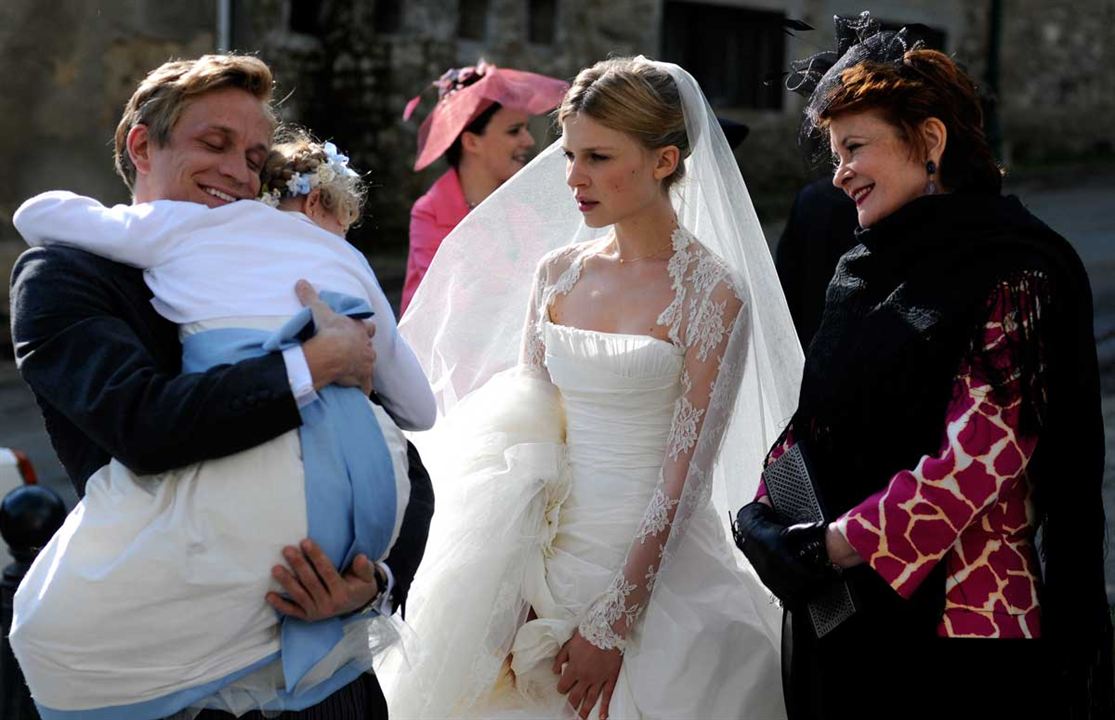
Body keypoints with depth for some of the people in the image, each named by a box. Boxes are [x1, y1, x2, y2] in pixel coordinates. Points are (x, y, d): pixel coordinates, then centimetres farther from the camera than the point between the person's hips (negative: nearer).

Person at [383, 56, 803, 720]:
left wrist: (613, 623, -15)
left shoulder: (712, 293, -11)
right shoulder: (558, 272, 3)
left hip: (657, 560, -4)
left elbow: (683, 476, -13)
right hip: (544, 551, 5)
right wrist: (517, 594, -5)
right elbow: (524, 435, 4)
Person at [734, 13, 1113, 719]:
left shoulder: (1013, 275, -13)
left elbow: (976, 461, -21)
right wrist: (770, 513, -3)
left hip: (955, 622, -7)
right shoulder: (865, 269, 11)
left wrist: (830, 547, -18)